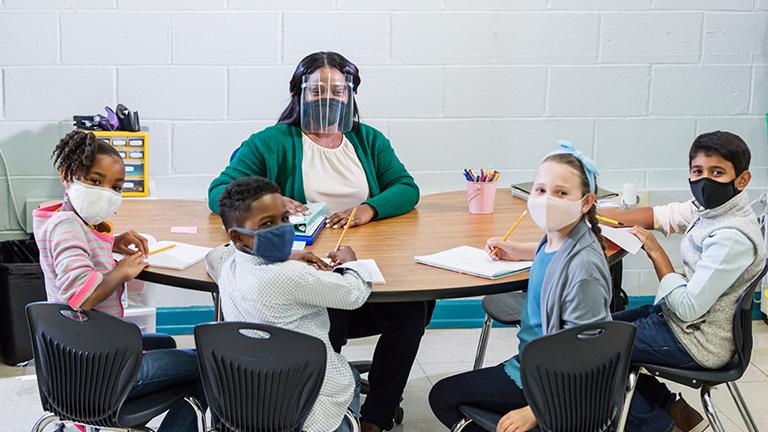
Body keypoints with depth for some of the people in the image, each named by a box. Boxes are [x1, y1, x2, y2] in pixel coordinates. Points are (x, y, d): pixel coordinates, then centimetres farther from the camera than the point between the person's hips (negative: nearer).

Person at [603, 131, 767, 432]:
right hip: (684, 317, 9)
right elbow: (661, 215, 9)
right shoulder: (711, 207, -4)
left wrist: (656, 253, -17)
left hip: (697, 343, -9)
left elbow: (687, 308, -26)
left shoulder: (732, 237, -29)